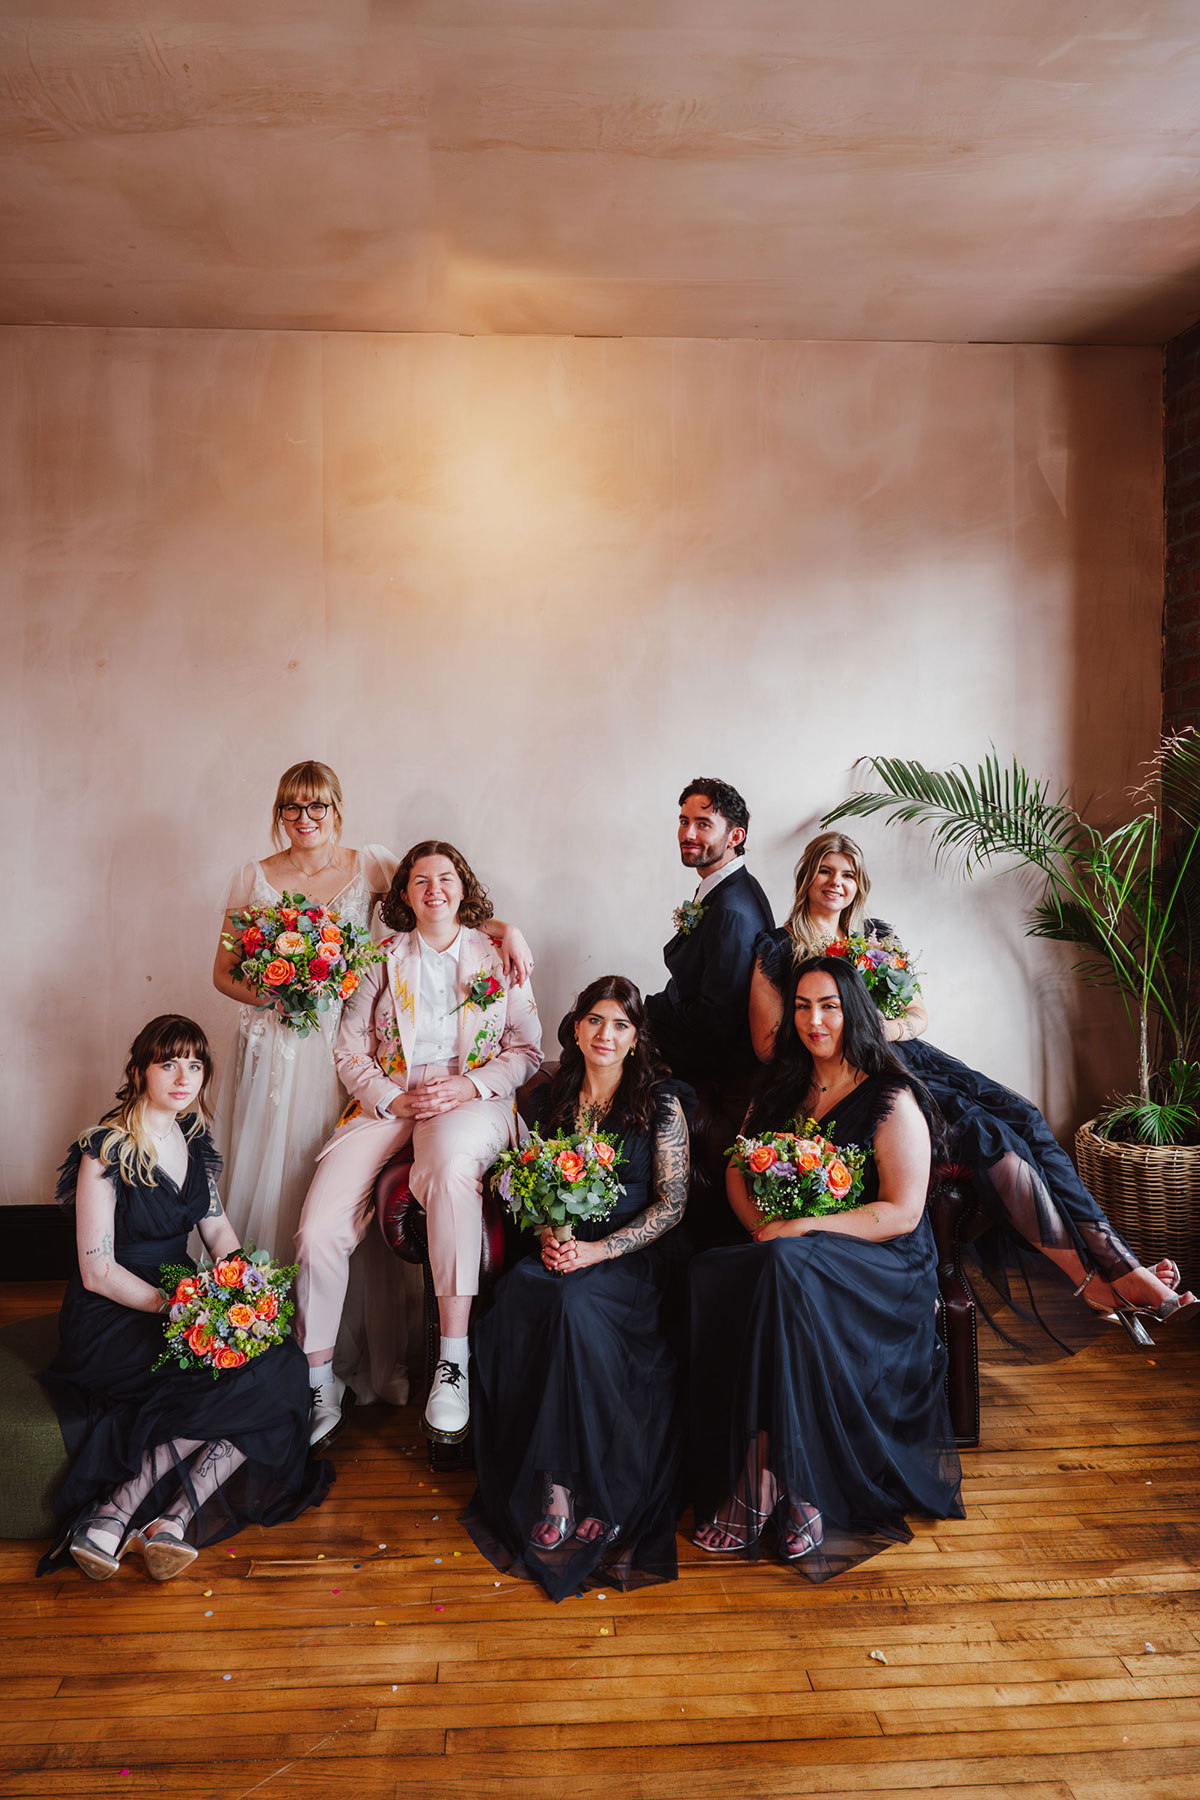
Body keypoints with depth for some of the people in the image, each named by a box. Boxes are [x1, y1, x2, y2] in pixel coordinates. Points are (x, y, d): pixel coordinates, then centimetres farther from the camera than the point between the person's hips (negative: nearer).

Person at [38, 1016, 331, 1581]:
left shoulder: (194, 1136, 7)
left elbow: (218, 1229, 10)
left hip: (181, 1297, 7)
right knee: (260, 1380, -26)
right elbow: (98, 1272, -16)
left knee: (283, 1362, -19)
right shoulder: (107, 1149, -14)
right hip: (112, 1319, -7)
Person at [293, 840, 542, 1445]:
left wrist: (470, 1084, -8)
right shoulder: (383, 959, 15)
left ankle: (453, 1361, -32)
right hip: (386, 1100, 3)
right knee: (317, 1230, -19)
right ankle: (318, 1382, 1)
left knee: (450, 1164, -40)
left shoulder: (496, 956, 13)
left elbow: (527, 1049, 10)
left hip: (473, 1098, -2)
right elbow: (349, 1048, 11)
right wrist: (395, 1100, -6)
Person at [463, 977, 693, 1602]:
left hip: (638, 1255, -3)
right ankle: (551, 1482, -20)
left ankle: (571, 1487, -19)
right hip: (562, 1252, 4)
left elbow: (671, 1203, -5)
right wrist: (549, 1238, -6)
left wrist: (598, 1250, -15)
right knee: (515, 1301, -27)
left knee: (574, 1304, -32)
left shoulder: (661, 1102, 0)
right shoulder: (549, 1102, 11)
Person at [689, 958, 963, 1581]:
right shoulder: (778, 1088, 15)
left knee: (785, 1269, -38)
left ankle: (766, 1485, -29)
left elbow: (902, 1213, -9)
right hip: (786, 1254, 5)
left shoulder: (892, 1098, -3)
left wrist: (802, 1228, -17)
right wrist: (763, 1224, -6)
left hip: (883, 1266, -5)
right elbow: (738, 1172, 16)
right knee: (710, 1273, -29)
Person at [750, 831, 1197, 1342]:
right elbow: (769, 1043, -2)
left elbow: (918, 1015, 19)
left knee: (1023, 1117, -19)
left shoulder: (877, 935, 18)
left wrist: (886, 1027, -5)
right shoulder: (778, 950, 3)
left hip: (909, 1056, 6)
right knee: (983, 1130, -27)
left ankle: (1119, 1266, -28)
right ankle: (1095, 1282, -28)